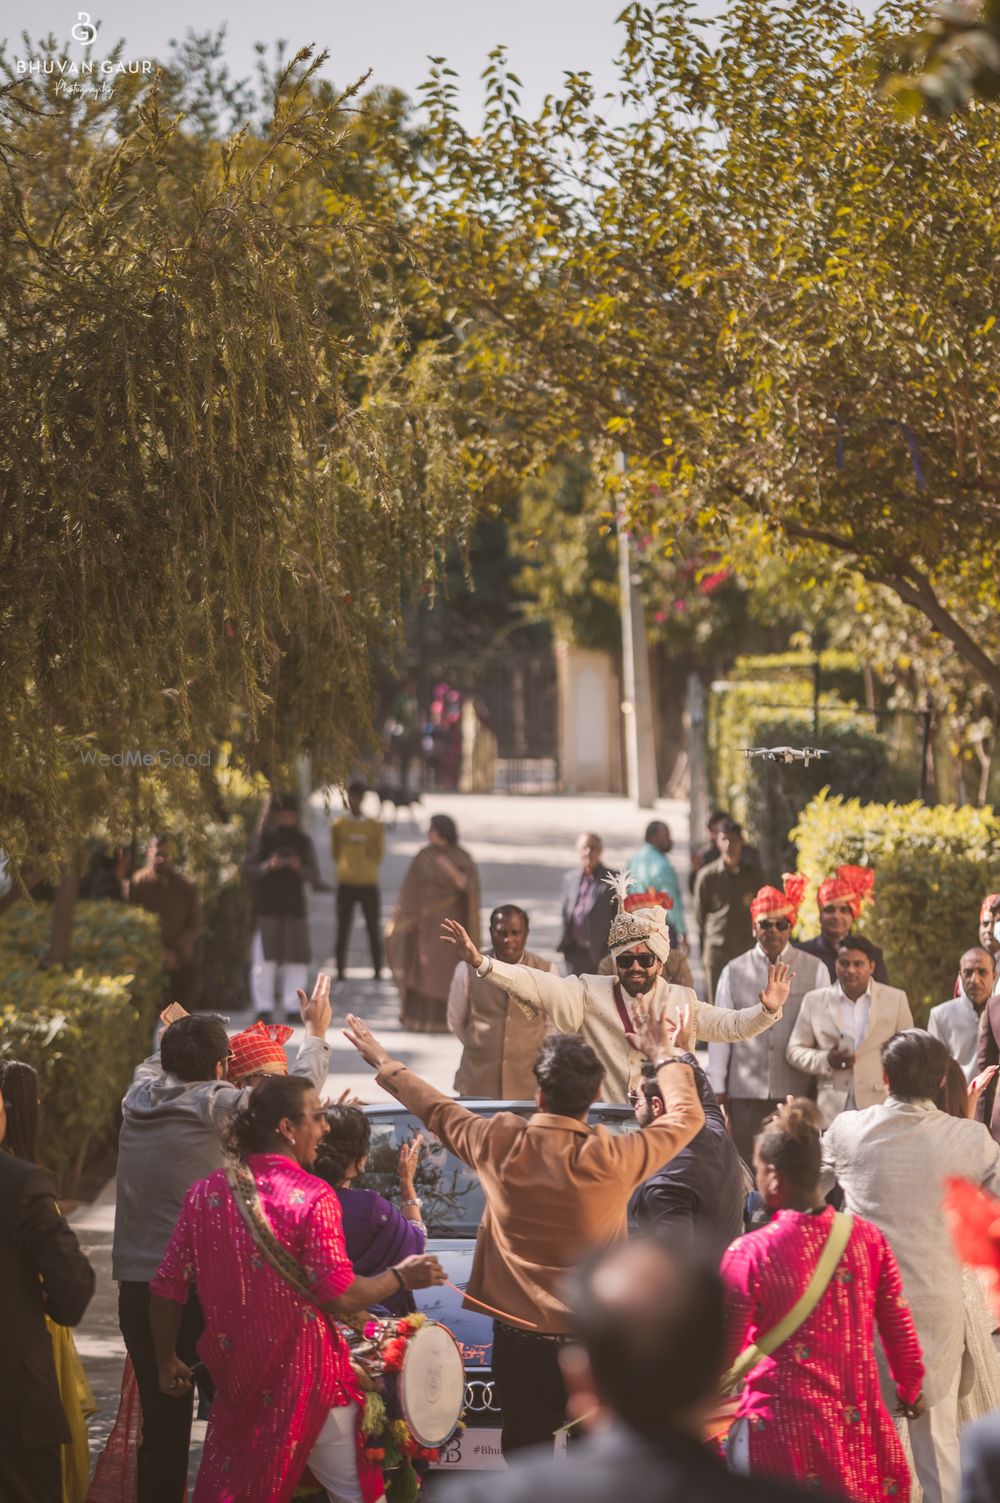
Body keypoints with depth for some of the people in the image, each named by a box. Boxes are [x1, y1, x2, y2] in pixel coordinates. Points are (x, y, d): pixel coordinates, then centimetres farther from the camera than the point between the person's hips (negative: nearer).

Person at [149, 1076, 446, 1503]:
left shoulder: (206, 1193, 1)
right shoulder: (312, 1198, -14)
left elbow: (167, 1290, 3)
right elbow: (341, 1297, -17)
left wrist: (167, 1363, 16)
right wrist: (400, 1277, -2)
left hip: (233, 1372, 5)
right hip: (304, 1376, -5)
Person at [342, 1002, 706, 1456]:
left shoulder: (500, 1144, -9)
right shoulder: (612, 1159, -16)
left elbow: (437, 1109, 10)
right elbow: (687, 1115, 0)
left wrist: (383, 1062, 28)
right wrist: (662, 1054, 17)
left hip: (518, 1338, 2)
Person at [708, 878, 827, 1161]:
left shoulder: (814, 969, 5)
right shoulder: (734, 971, 7)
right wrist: (718, 1088, 6)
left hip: (798, 1092, -1)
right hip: (746, 1092, 1)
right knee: (748, 1166, 1)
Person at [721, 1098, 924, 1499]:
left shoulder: (748, 1254, -15)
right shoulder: (868, 1238, -4)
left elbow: (726, 1356, -8)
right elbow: (900, 1333, 6)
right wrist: (910, 1390, 25)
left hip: (783, 1433, -3)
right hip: (859, 1432, 4)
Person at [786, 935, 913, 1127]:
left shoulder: (895, 999, 7)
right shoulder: (815, 1001, 8)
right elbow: (794, 1050, 11)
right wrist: (825, 1061, -8)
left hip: (881, 1110, 0)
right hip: (832, 1111, 1)